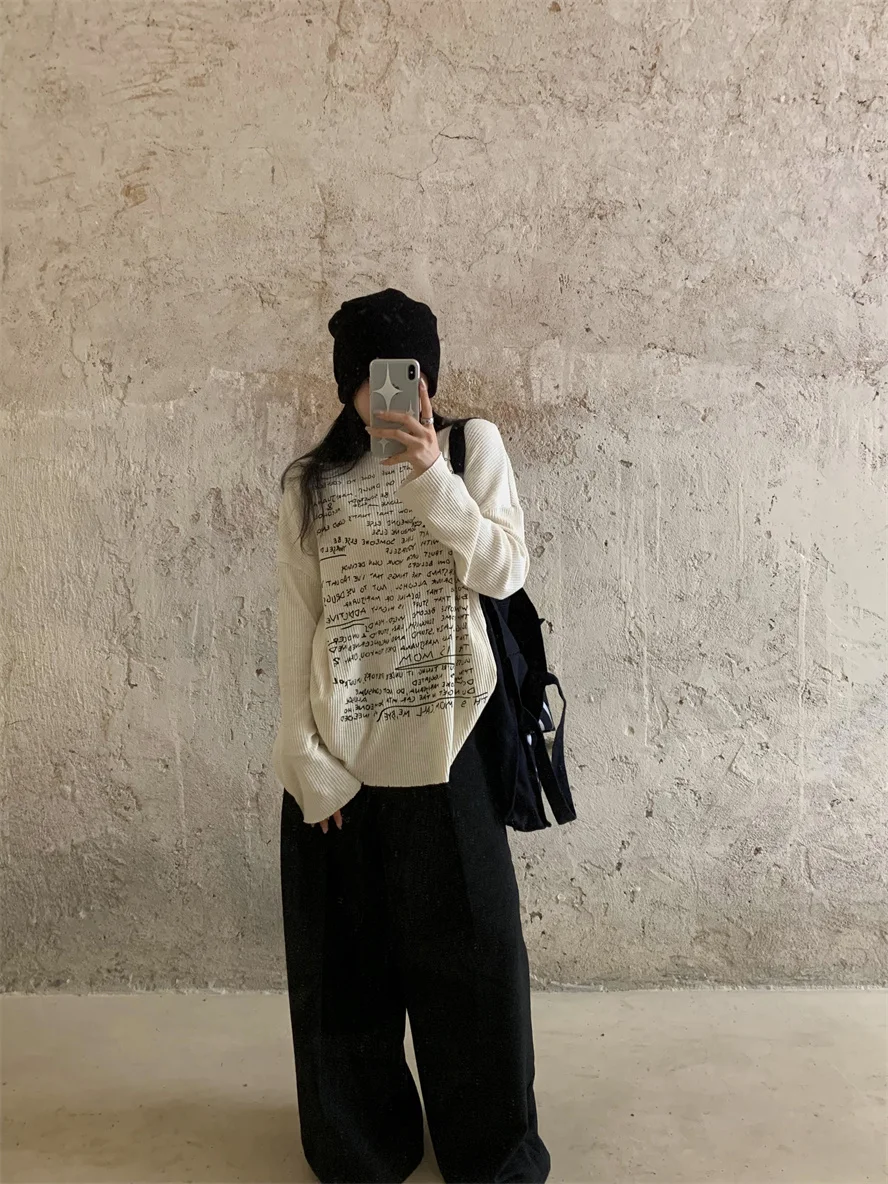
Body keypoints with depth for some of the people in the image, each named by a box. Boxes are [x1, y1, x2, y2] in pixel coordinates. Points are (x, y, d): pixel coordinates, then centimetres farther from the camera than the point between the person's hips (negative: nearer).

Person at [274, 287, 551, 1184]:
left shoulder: (473, 445, 2)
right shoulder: (310, 484, 5)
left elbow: (505, 572, -8)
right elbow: (296, 625, 2)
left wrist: (432, 479, -20)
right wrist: (306, 761, -3)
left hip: (445, 741, -1)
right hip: (343, 753, 2)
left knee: (470, 950, 10)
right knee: (347, 959, 13)